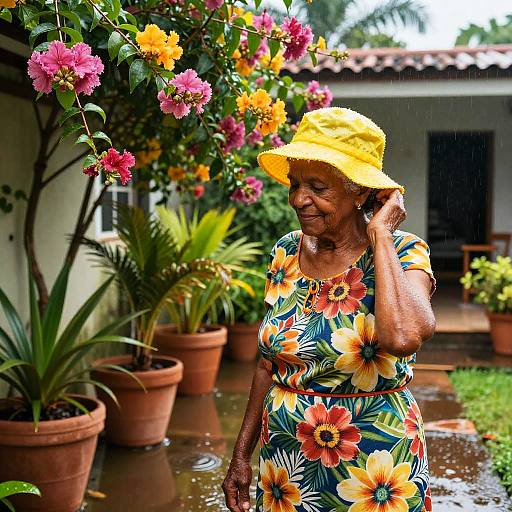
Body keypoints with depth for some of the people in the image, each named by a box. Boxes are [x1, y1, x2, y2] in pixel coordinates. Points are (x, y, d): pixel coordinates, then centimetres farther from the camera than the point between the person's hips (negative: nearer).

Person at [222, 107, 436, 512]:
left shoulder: (401, 253, -14)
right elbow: (269, 362, 8)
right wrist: (241, 454, 9)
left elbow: (402, 337, -36)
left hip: (374, 469, -3)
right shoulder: (286, 253, -1)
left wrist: (380, 235, -24)